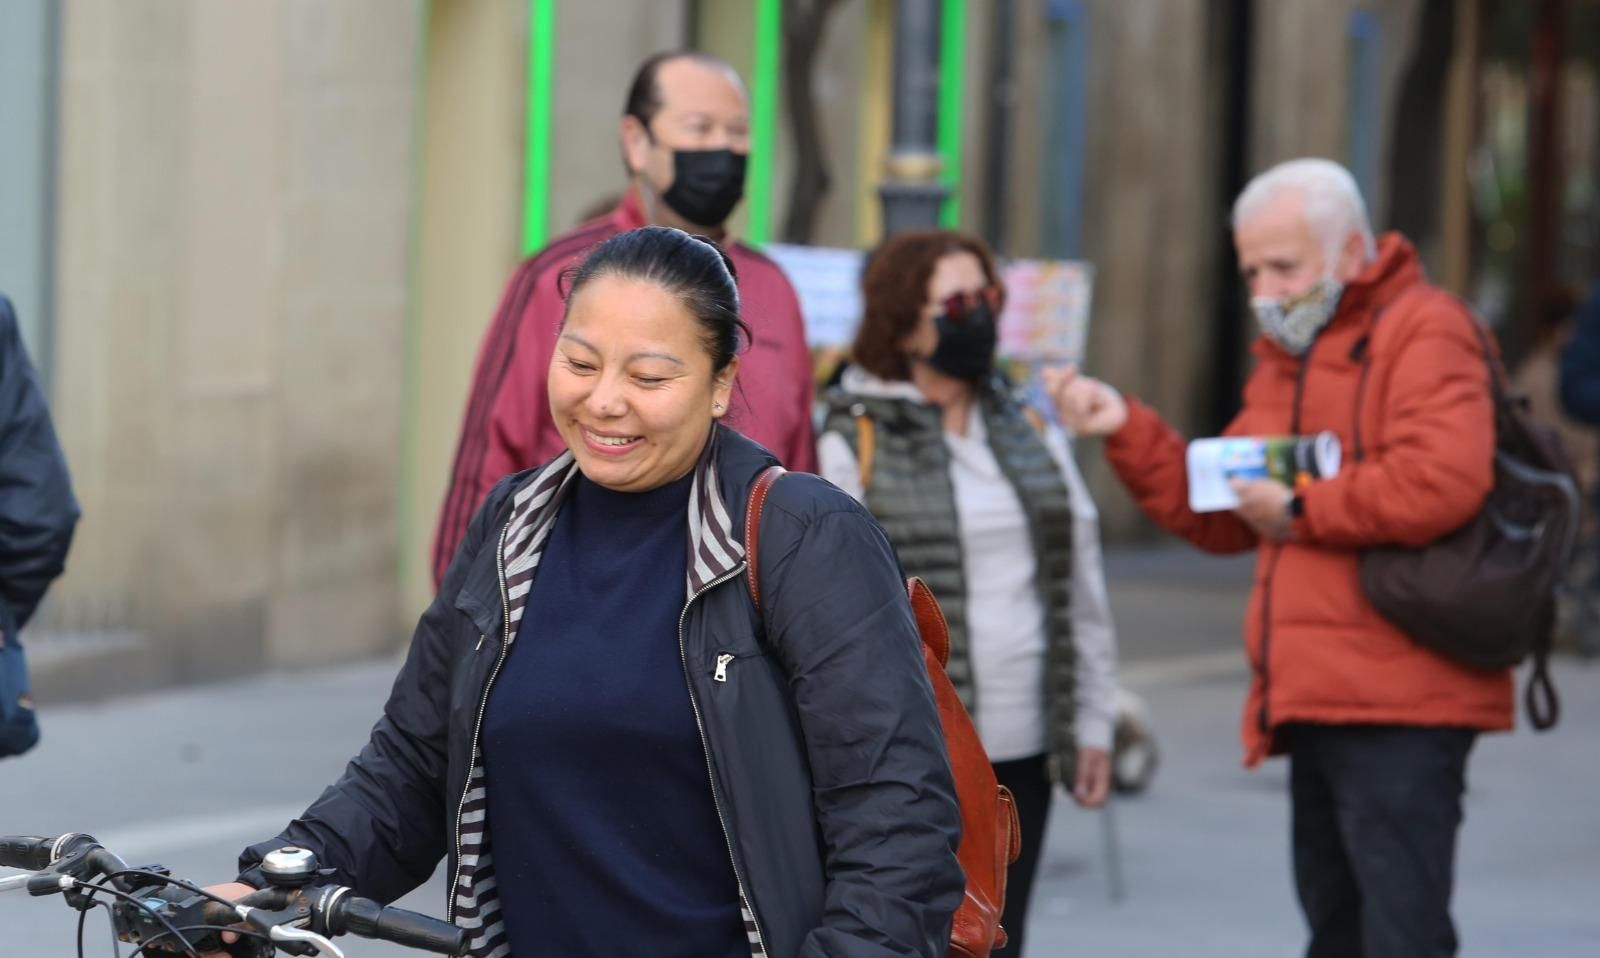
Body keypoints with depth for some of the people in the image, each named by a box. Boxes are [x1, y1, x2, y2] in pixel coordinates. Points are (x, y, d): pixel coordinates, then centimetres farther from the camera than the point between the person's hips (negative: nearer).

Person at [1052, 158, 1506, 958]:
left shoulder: (1421, 330, -7)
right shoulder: (1284, 359, 23)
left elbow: (1442, 480, -23)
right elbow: (1217, 515, 22)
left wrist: (1303, 509, -11)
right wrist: (1127, 431, 9)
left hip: (1396, 708, -9)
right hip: (1316, 707, 10)